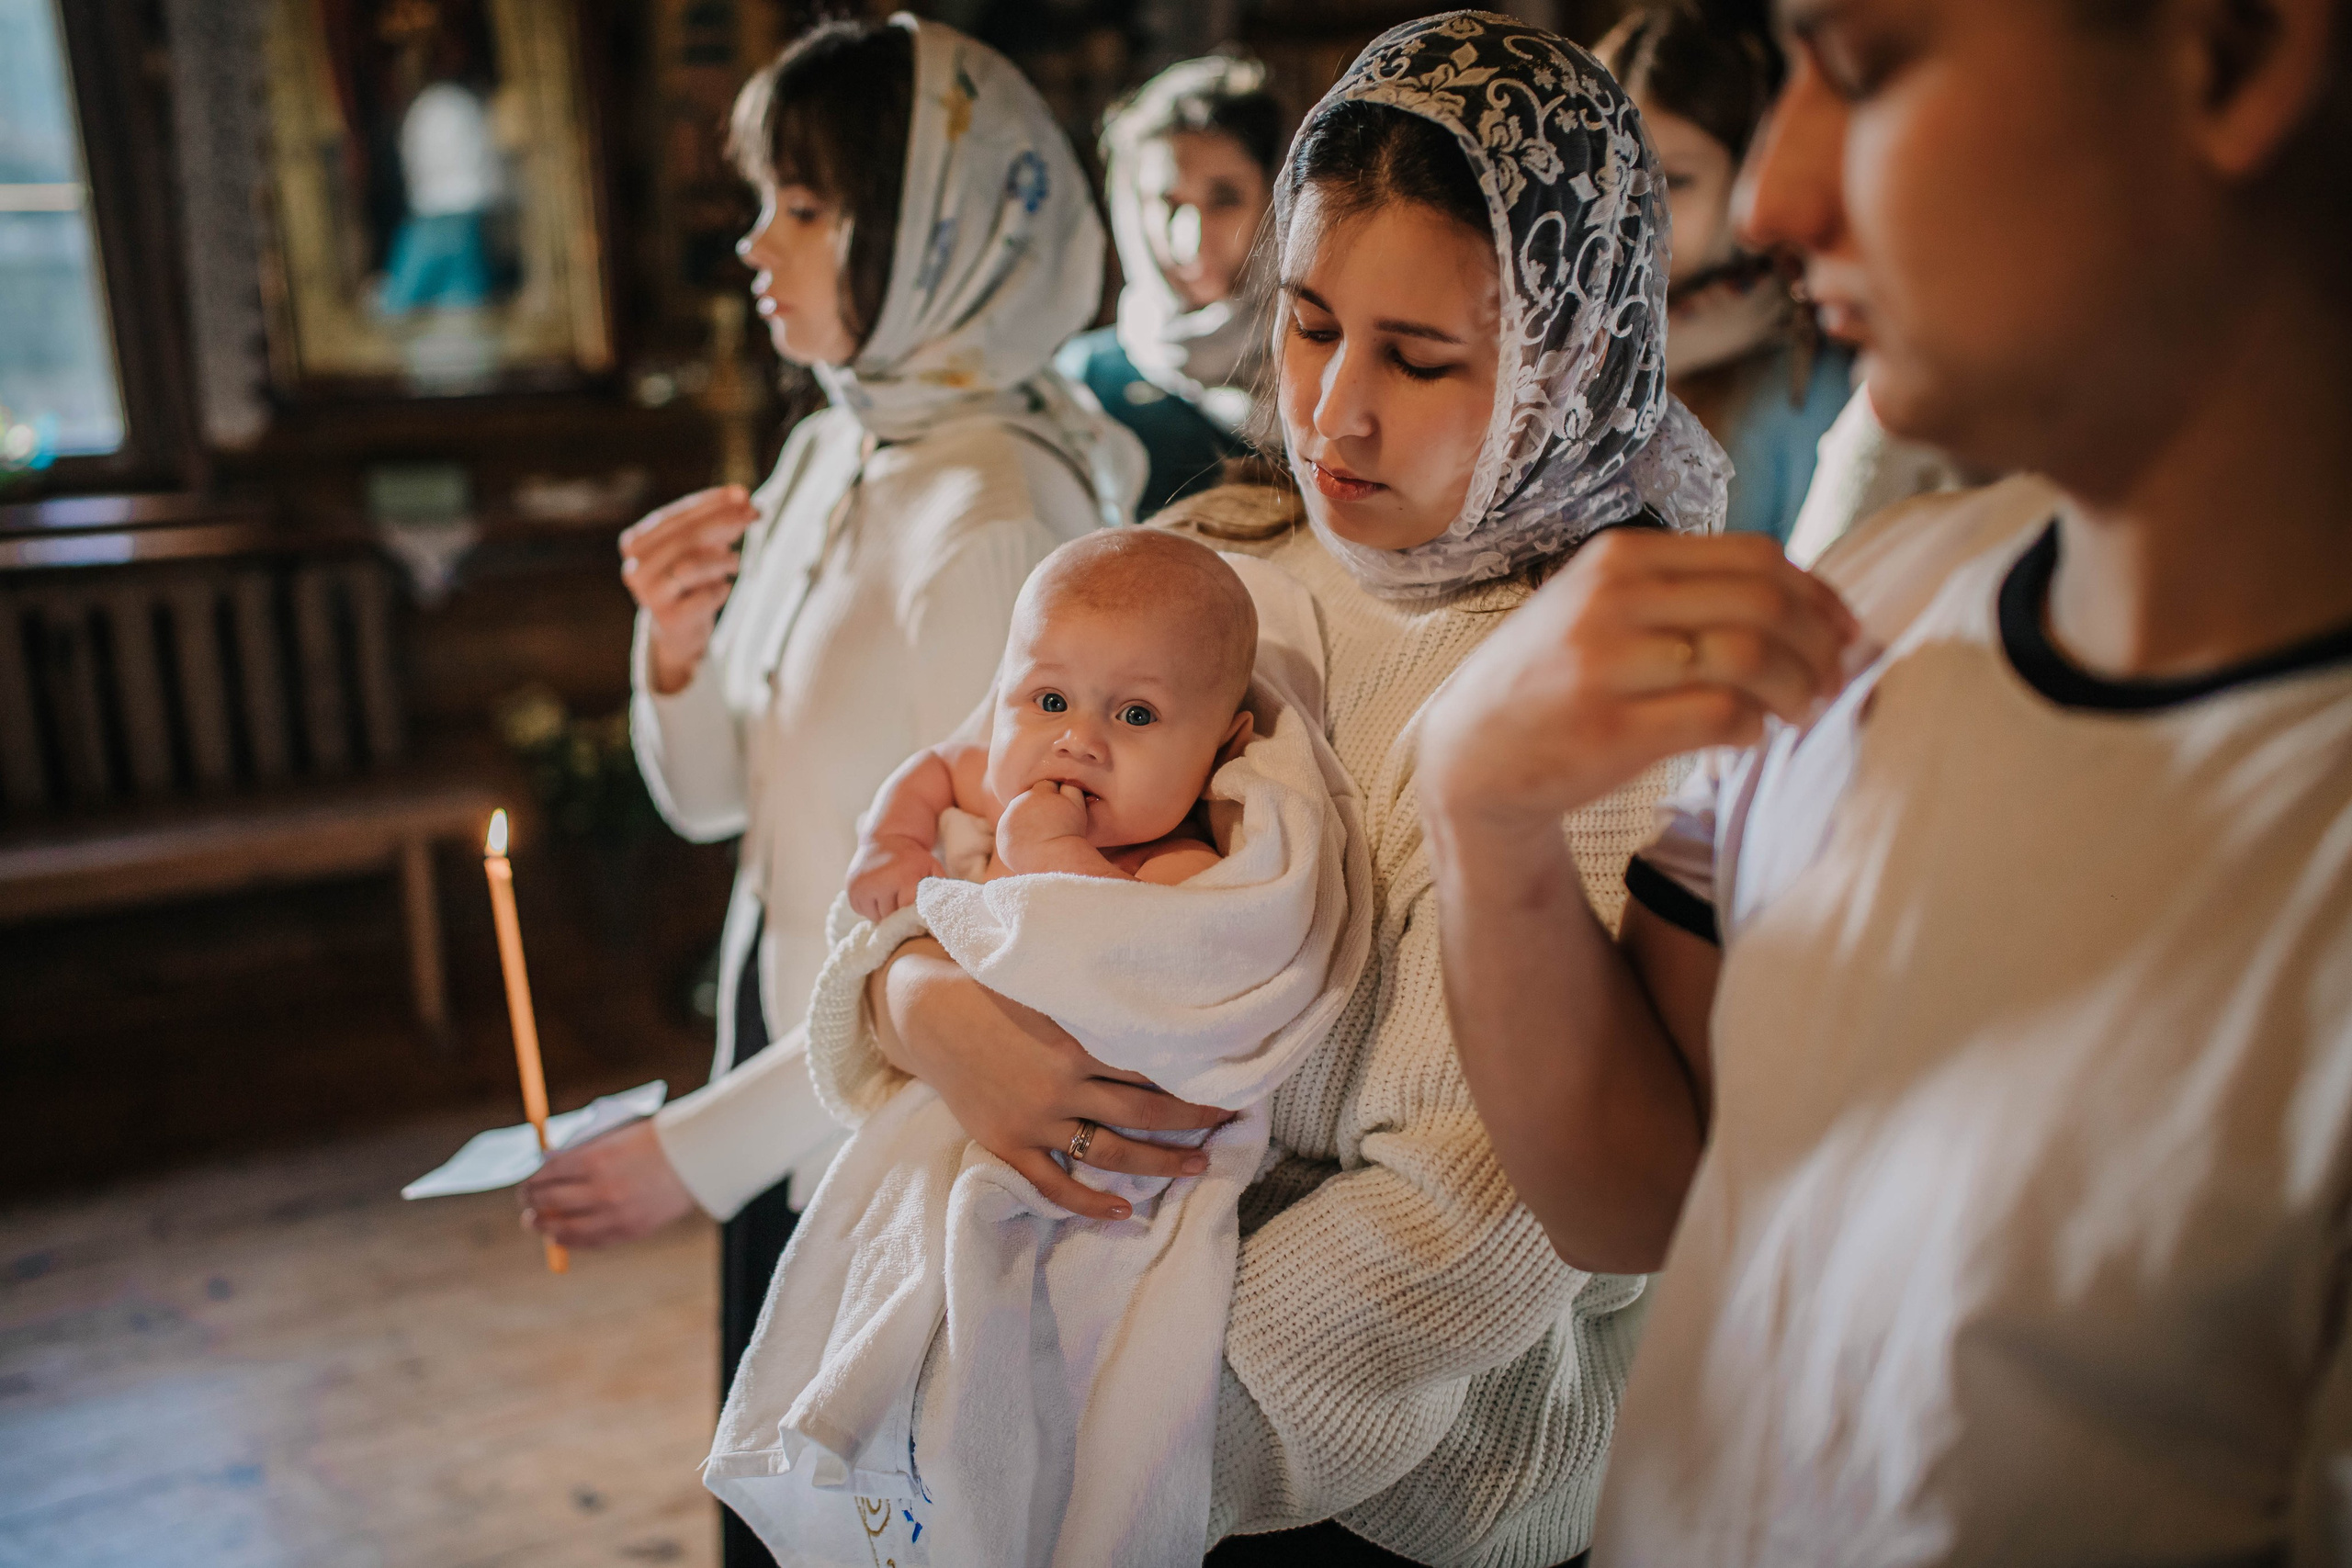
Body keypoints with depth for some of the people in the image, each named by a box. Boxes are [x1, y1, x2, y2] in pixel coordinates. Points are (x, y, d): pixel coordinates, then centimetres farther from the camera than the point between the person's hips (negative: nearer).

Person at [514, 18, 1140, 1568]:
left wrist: (705, 1145, -18)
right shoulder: (824, 459, 3)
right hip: (787, 1070, 7)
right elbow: (713, 798, 10)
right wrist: (675, 652, -11)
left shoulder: (994, 513, -23)